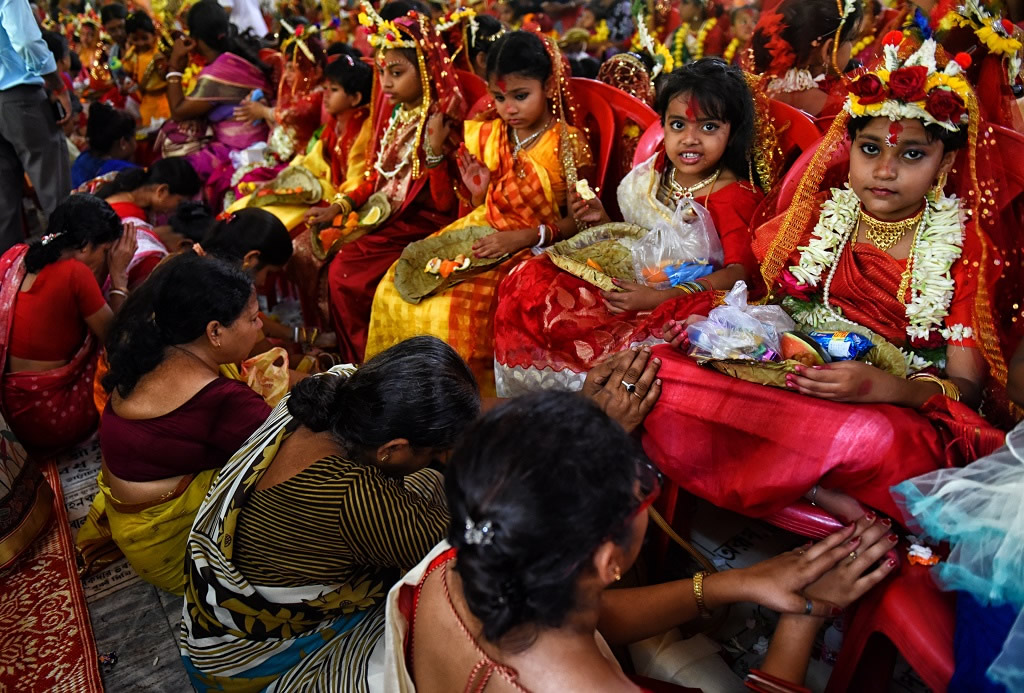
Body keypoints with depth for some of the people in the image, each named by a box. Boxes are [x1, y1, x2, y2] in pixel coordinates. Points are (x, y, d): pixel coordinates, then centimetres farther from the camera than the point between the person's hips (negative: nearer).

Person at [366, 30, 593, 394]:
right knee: (398, 287, -7)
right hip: (485, 233, 6)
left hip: (533, 245, -6)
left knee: (453, 305, -27)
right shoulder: (490, 136, 7)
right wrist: (478, 192, -7)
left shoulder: (567, 143, -9)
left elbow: (579, 220, -10)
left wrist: (523, 237, -22)